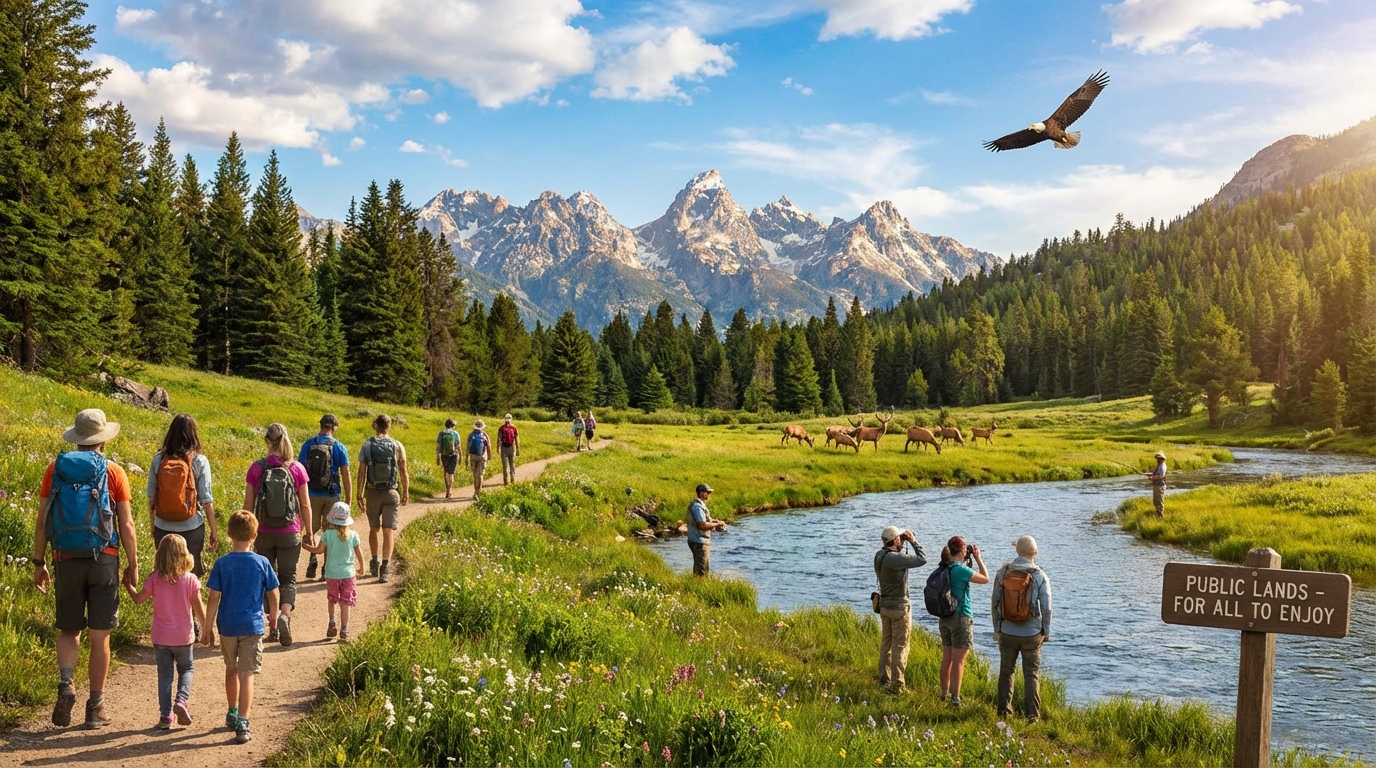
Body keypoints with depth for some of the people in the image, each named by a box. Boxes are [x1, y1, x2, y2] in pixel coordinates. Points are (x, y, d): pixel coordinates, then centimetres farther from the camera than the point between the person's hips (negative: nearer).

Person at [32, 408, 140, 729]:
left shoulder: (56, 468, 2)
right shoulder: (113, 472, -3)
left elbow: (42, 521, 3)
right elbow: (126, 525, -4)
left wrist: (39, 563, 11)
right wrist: (133, 565, 5)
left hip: (66, 560, 2)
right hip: (103, 559, -1)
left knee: (68, 630, 16)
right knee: (99, 636, 7)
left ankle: (66, 683, -9)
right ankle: (96, 707, 13)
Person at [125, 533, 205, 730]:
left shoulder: (154, 579, -9)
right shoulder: (190, 579, -10)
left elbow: (138, 599, 2)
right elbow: (199, 609, -6)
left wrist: (128, 585, 20)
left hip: (161, 637, 1)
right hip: (184, 636, -1)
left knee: (164, 674, 10)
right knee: (187, 668, 19)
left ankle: (165, 715, 8)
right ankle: (181, 700, -4)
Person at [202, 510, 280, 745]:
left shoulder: (222, 563, -7)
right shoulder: (262, 563, -7)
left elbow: (214, 598, -7)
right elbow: (273, 596, -1)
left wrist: (207, 628, 2)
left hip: (227, 626, 1)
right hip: (252, 626, -1)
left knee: (231, 669, 20)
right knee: (246, 674, -1)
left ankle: (232, 714, 35)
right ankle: (242, 723, -9)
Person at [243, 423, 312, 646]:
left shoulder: (256, 468, -6)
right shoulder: (297, 468, -6)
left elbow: (248, 504, -2)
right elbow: (305, 505, -2)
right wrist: (308, 531, 9)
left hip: (263, 534, 0)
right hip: (290, 534, 0)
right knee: (288, 579, 10)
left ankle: (273, 627, 16)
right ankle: (284, 615, -16)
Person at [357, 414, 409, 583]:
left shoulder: (367, 445, -2)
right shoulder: (397, 446, -3)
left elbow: (361, 472, -4)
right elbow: (404, 472, -1)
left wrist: (359, 494, 2)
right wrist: (406, 493, 10)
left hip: (372, 492, 1)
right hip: (391, 493, -1)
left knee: (373, 529, 19)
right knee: (388, 531, -2)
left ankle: (374, 564, 28)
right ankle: (385, 568, -12)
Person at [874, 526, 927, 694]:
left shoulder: (879, 555, 1)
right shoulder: (895, 558, -25)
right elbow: (922, 559, -21)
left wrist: (902, 544, 6)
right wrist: (913, 541, -11)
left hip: (884, 604, 8)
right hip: (899, 607, -8)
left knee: (886, 644, 16)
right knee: (900, 647, -1)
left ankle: (884, 680, 24)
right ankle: (897, 685, 2)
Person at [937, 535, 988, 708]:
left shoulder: (944, 569, 5)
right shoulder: (961, 570, -18)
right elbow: (985, 579, -8)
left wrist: (966, 562, 16)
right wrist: (978, 559, 0)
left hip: (945, 618, 8)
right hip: (961, 618, -8)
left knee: (947, 658, 17)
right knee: (958, 661, -3)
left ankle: (944, 694, 27)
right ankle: (955, 699, -1)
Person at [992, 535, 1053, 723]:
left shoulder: (1002, 573, -4)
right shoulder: (1040, 576, -9)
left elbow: (995, 604, 1)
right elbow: (1046, 608, -7)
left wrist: (997, 629, 12)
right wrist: (1046, 632, 6)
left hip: (1007, 633, 2)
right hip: (1032, 634, -1)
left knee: (1006, 672, 14)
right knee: (1031, 675, 7)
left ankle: (1004, 711, 18)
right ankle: (1032, 714, 8)